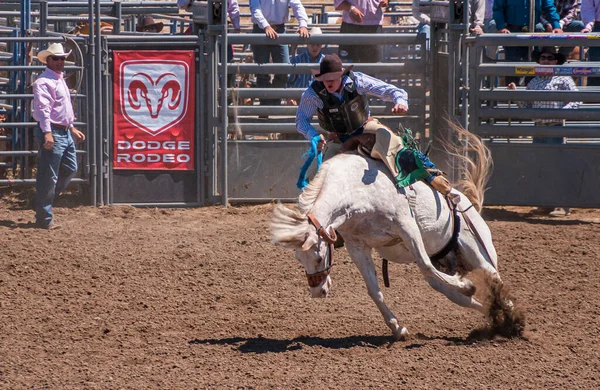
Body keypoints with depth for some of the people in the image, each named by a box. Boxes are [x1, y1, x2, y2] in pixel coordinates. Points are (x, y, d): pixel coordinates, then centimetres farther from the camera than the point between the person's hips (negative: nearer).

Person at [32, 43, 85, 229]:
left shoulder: (60, 80, 19)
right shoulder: (44, 82, -13)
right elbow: (43, 108, -24)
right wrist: (47, 133, -32)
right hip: (52, 132, -10)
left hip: (65, 132, 10)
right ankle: (44, 219, -2)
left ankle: (45, 200, 29)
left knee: (70, 169, 18)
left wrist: (72, 128, 30)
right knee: (48, 176, -6)